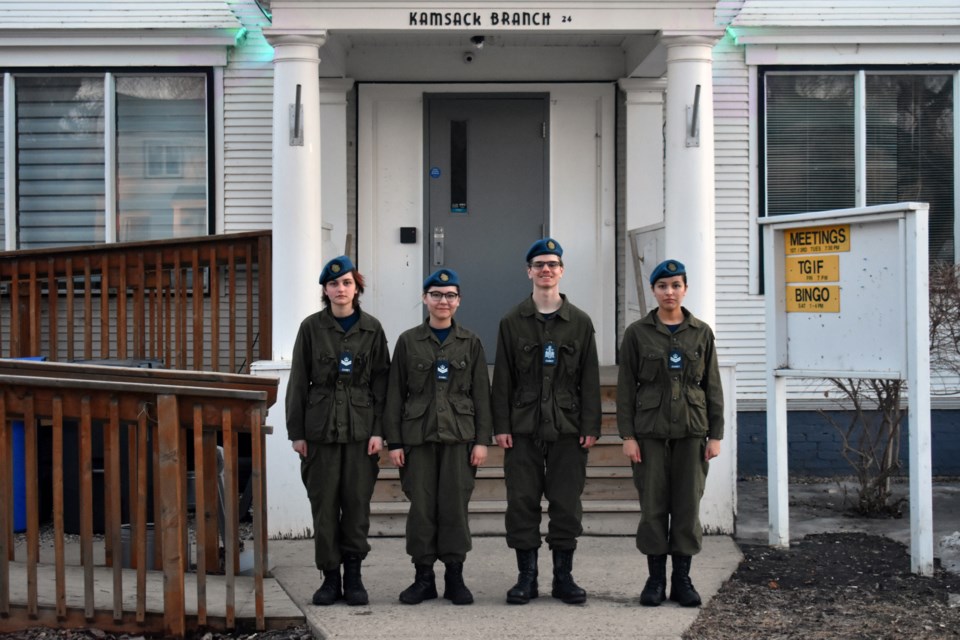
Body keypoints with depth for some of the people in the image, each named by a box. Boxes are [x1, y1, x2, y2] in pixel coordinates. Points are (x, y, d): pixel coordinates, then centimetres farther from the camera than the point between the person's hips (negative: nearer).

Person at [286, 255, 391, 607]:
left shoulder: (372, 328, 5)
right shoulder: (311, 327, 4)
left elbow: (381, 381, 4)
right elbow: (298, 381, 4)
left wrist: (379, 430, -4)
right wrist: (297, 431, 0)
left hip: (361, 429, 0)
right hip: (321, 429, 0)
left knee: (357, 503, 2)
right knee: (324, 505, 2)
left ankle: (353, 576, 11)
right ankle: (331, 577, 11)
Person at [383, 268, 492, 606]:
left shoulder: (470, 342, 7)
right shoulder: (408, 341, 5)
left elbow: (481, 394, 6)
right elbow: (395, 394, 4)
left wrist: (482, 439, -1)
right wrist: (393, 441, -1)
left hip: (459, 436, 0)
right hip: (418, 436, 0)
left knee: (455, 505, 0)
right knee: (421, 506, 1)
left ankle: (454, 576, 9)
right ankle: (424, 577, 10)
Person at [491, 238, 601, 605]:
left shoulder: (580, 323, 7)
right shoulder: (512, 322, 5)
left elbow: (590, 379, 5)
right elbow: (502, 379, 3)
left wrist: (590, 427, -2)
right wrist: (501, 426, -4)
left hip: (567, 429, 0)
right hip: (523, 429, 0)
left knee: (566, 503, 3)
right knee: (522, 503, 2)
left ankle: (563, 576, 13)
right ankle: (526, 577, 11)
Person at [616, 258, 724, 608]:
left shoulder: (701, 333, 5)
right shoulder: (637, 333, 1)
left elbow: (712, 385, 6)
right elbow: (626, 386, 0)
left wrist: (715, 434, 1)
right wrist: (627, 435, -6)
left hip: (691, 430, 1)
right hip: (650, 431, -1)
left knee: (688, 504, 3)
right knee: (653, 505, 1)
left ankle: (682, 579, 12)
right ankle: (655, 579, 11)